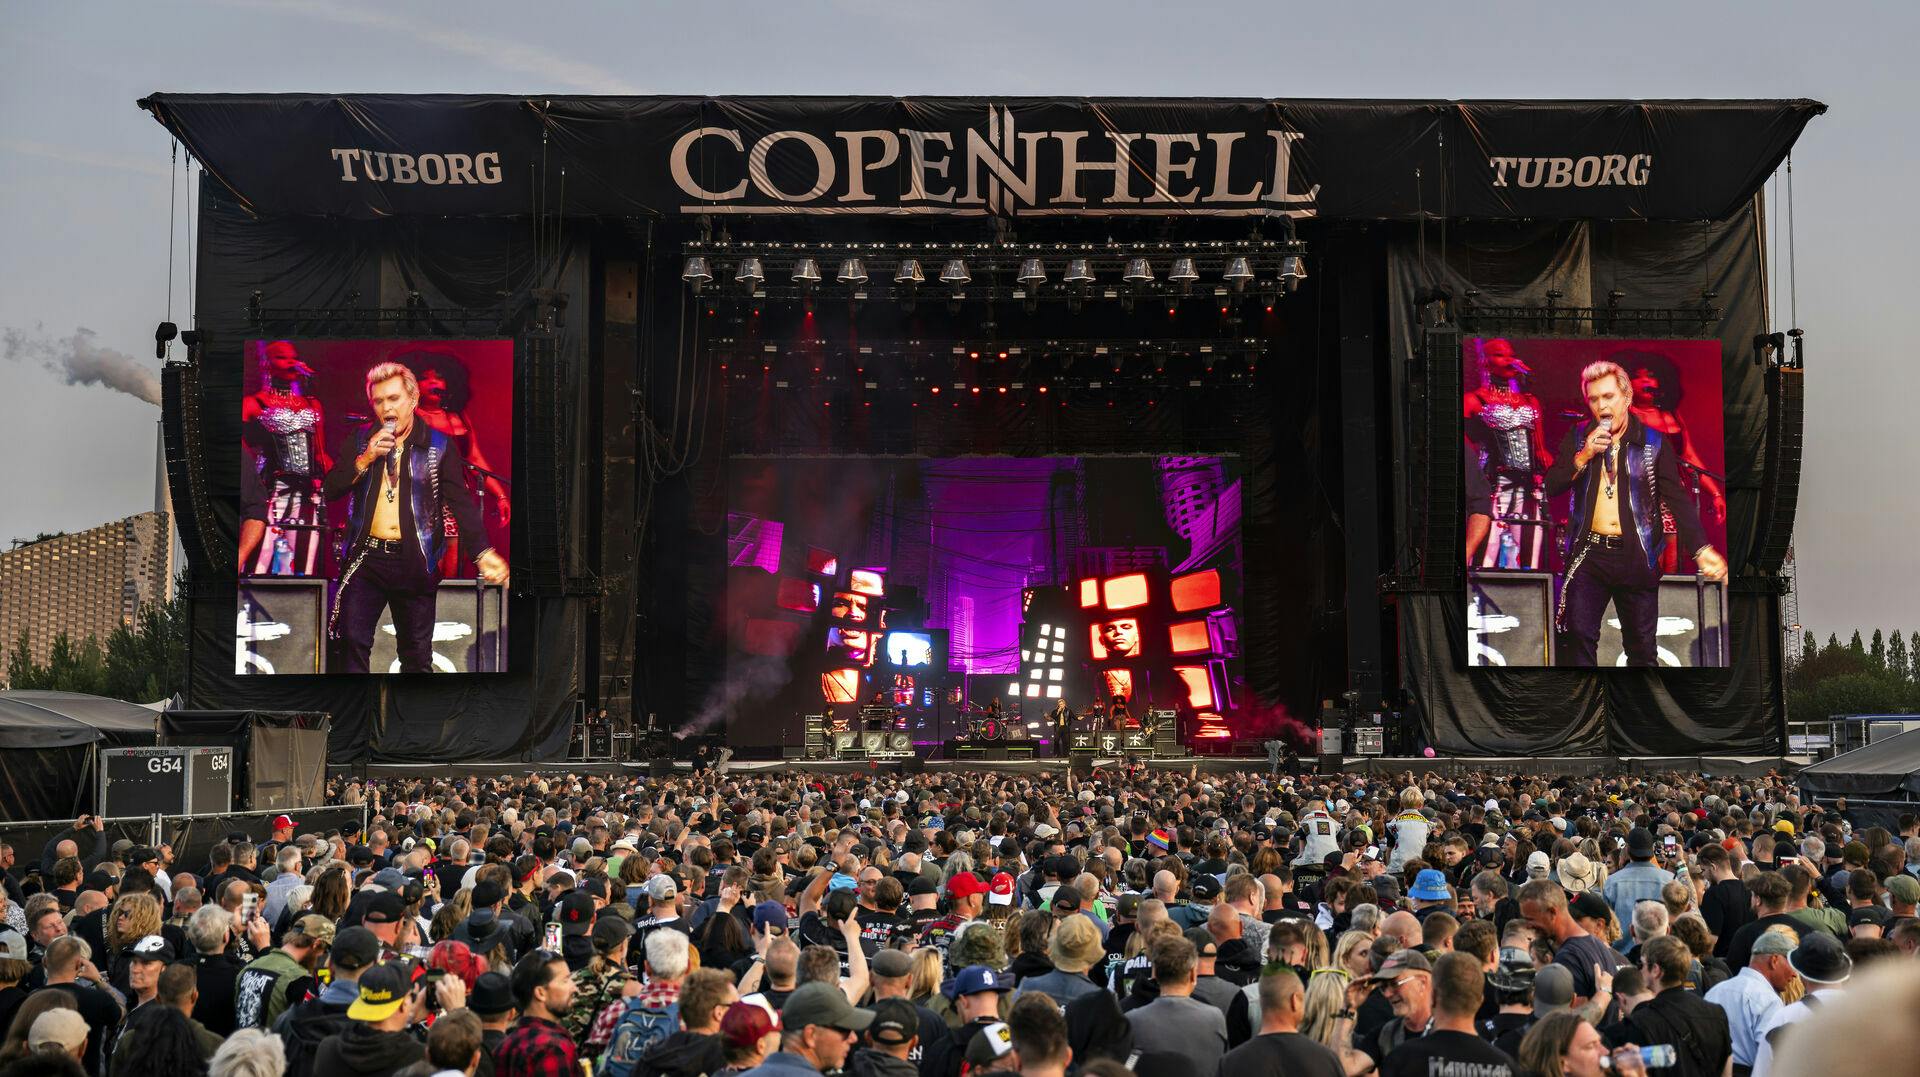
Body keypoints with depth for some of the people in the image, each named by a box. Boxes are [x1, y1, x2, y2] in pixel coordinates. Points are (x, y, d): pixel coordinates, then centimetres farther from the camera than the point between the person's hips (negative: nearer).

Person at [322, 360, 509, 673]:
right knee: (352, 645, 1)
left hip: (414, 563, -2)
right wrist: (366, 459, -12)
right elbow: (331, 490, 4)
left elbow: (461, 502, -7)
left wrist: (483, 552, -20)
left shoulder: (440, 446, 0)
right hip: (366, 559, 2)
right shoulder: (362, 442, 9)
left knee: (417, 656, 8)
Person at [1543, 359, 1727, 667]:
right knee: (1578, 640, -2)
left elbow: (1677, 499, -6)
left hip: (1636, 557, -1)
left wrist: (1701, 549, -18)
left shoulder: (1654, 443, 1)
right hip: (1588, 556, 1)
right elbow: (1551, 486, 1)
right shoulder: (1578, 437, 7)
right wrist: (1584, 456, -14)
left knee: (1642, 647, 7)